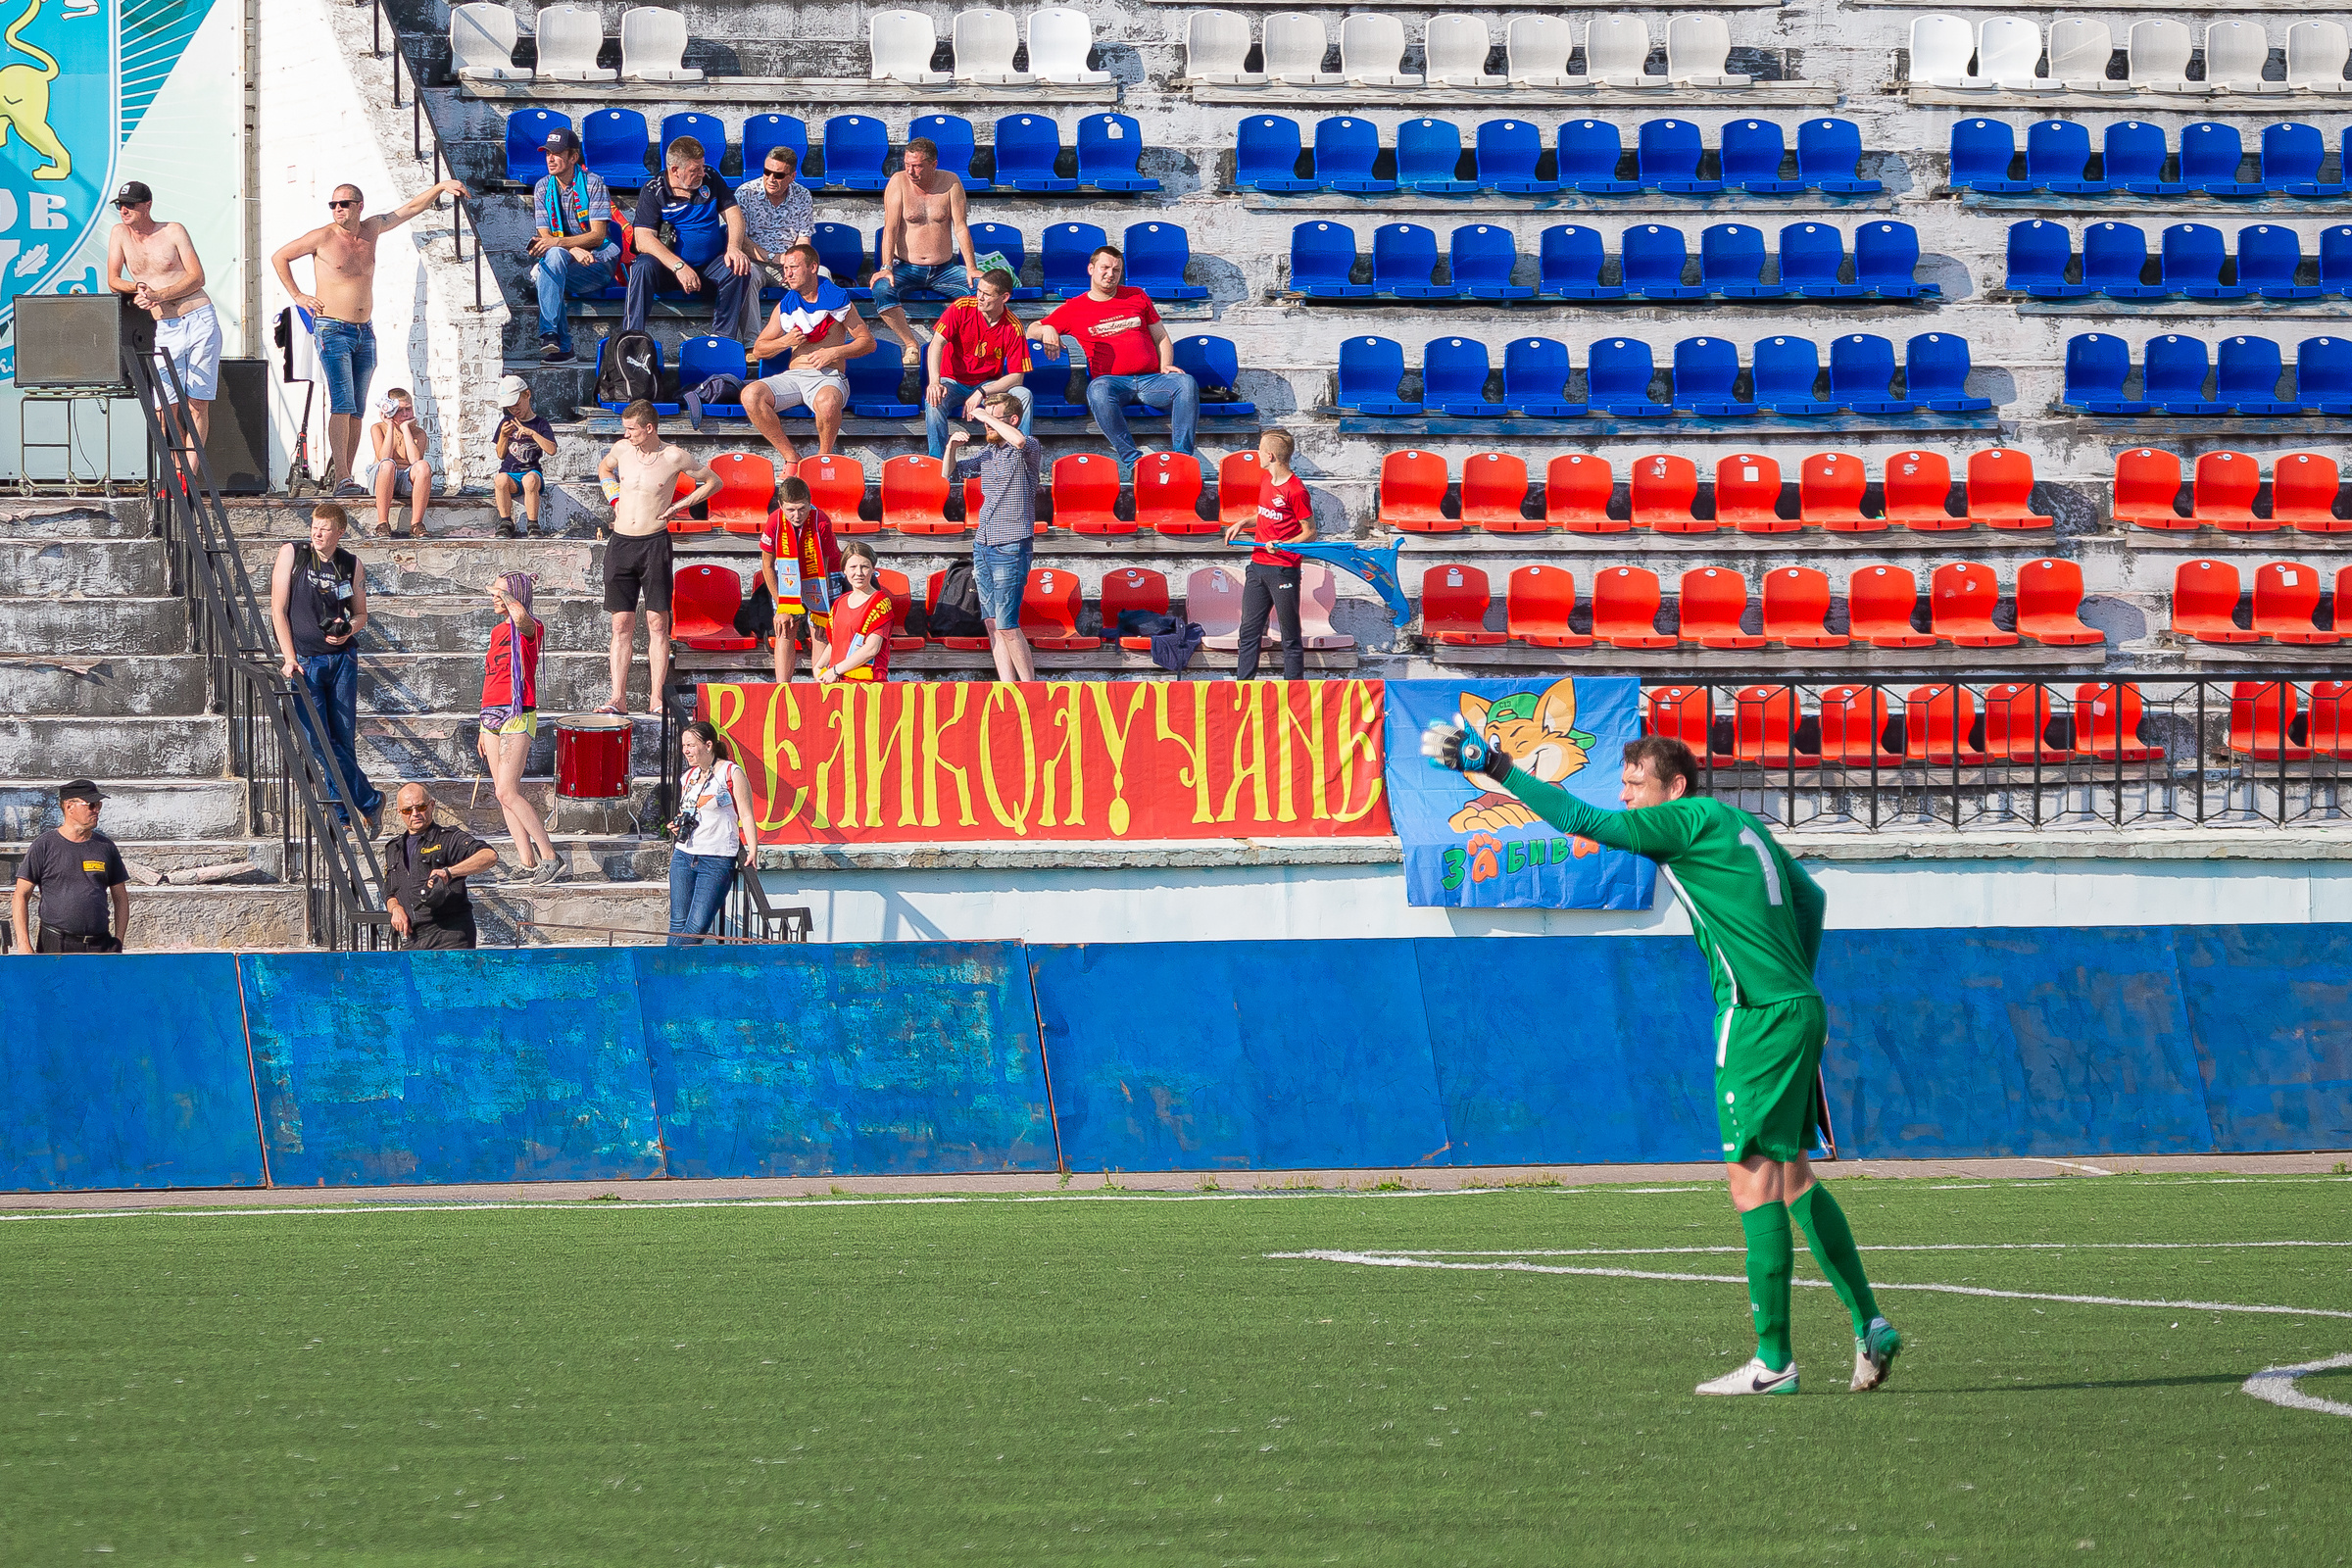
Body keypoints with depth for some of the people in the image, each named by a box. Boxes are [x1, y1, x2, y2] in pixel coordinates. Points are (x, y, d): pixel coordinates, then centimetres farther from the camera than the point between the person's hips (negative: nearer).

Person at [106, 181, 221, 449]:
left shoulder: (173, 232, 1)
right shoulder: (120, 234, 9)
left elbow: (197, 278, -4)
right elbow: (113, 281, 10)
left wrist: (158, 295, -15)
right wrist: (138, 288, -12)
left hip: (200, 321, -2)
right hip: (165, 329, 2)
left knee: (198, 404, -4)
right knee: (166, 407, -8)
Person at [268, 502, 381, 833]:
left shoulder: (351, 566, 7)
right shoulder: (292, 554, -1)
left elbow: (361, 613, 18)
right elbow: (278, 609, -2)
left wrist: (348, 630, -6)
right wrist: (289, 658, -11)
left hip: (341, 658, 2)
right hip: (303, 659, -2)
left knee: (344, 740, 1)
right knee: (318, 740, -11)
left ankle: (342, 815, 11)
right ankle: (369, 801, -1)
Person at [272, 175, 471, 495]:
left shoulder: (371, 229, 10)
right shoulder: (323, 237, -2)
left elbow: (410, 208, 19)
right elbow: (279, 257, 8)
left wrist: (441, 187, 11)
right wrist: (298, 296, 4)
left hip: (364, 333, 6)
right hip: (333, 330, -6)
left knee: (357, 409, 4)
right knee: (342, 405, -16)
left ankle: (344, 475, 7)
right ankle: (342, 478, -22)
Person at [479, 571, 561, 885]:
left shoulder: (529, 629, -7)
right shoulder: (498, 632, 18)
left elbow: (520, 616, -34)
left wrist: (506, 595, -15)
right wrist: (484, 729, 23)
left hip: (517, 717, -9)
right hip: (492, 715, 9)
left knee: (506, 792, -16)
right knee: (504, 793, 4)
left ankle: (549, 857, -13)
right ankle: (528, 862, 5)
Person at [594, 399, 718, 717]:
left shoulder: (674, 457, -5)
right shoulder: (622, 449, 6)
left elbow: (713, 482, 7)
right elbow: (604, 468, 30)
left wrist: (680, 505, 0)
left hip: (655, 544, -3)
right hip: (621, 544, 3)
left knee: (657, 622, -4)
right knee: (621, 623, 1)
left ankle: (657, 699, -3)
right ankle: (618, 699, 1)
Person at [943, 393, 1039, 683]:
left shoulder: (1028, 450, -6)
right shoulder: (987, 452, 15)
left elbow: (1019, 441, -30)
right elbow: (950, 473, 23)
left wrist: (987, 416, -17)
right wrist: (951, 446, 3)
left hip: (1011, 547, -7)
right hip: (983, 544, 7)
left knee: (1006, 625, -11)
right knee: (992, 624, 4)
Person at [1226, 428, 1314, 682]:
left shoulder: (1295, 491, -15)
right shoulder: (1266, 481, 10)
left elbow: (1309, 532, -11)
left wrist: (1283, 544, -25)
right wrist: (1242, 524, 10)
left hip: (1283, 570, -8)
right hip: (1258, 565, 8)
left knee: (1290, 637, -1)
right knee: (1249, 630, 11)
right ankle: (1242, 684, 16)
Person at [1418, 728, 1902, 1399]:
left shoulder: (1695, 818, -8)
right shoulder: (1743, 826, 18)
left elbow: (1583, 821, -13)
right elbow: (1811, 897, 28)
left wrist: (1497, 767, -7)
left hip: (1760, 1017, -10)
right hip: (1799, 1011, 10)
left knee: (1753, 1177, -9)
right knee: (1791, 1176, 16)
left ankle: (1773, 1361, -10)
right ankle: (1870, 1326, 16)